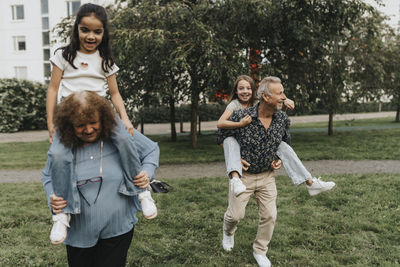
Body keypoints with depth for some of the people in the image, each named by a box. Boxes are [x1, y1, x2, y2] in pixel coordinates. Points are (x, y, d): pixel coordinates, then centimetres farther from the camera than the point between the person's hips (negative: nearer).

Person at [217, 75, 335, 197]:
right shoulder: (235, 104, -6)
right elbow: (220, 123, -22)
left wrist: (285, 102, -19)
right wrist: (240, 124, -37)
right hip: (240, 146, -4)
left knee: (282, 145, -15)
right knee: (229, 140, -35)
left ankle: (310, 183, -13)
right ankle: (235, 178, -55)